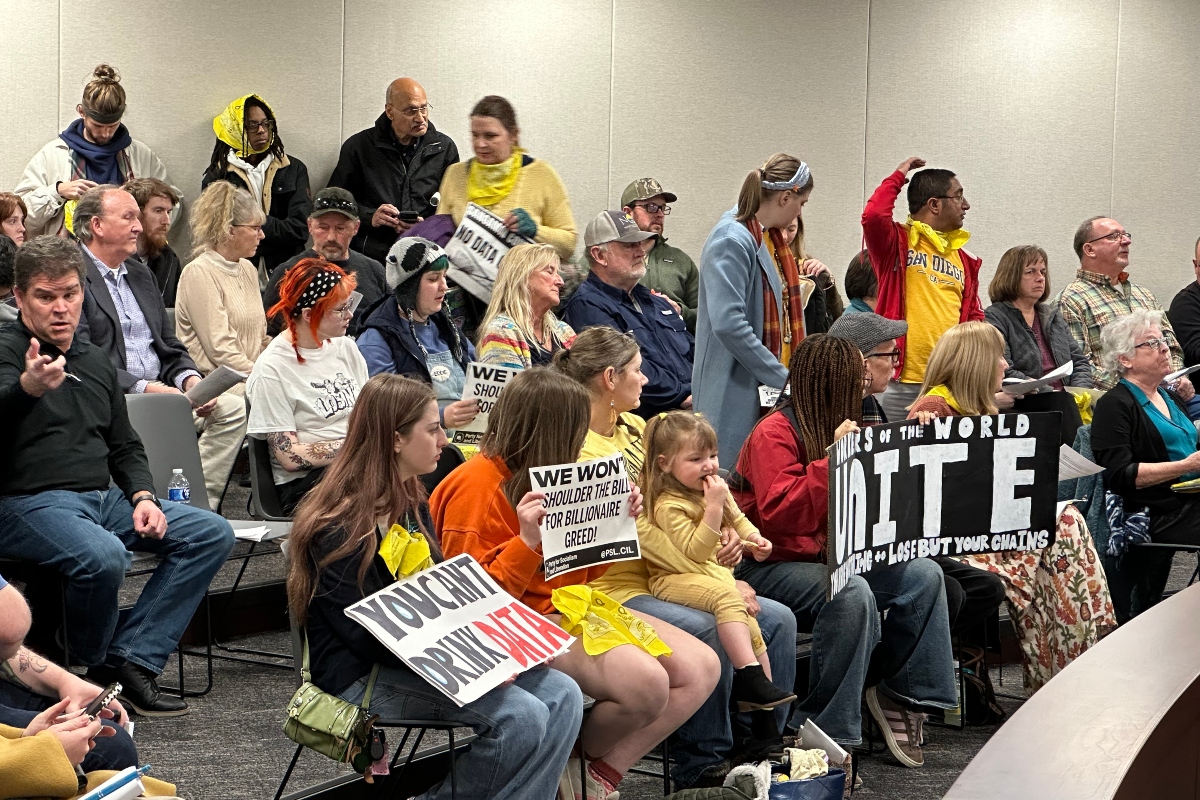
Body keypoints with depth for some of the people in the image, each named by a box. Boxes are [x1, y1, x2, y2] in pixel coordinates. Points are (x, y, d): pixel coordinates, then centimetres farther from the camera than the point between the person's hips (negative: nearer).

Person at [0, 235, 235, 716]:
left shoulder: (95, 362, 19)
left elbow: (125, 447, 26)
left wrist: (143, 497, 6)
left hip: (103, 498, 8)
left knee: (212, 533, -8)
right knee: (103, 556, -37)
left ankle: (129, 660, -12)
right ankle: (97, 671, -7)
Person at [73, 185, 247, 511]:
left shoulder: (139, 273, 23)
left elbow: (170, 347, 23)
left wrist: (189, 378, 0)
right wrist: (144, 388, -22)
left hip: (160, 392, 8)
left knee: (232, 408, -12)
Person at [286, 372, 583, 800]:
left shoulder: (411, 504, 13)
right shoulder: (338, 528, -16)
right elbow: (368, 636, -20)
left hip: (425, 658, 9)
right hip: (363, 678, -9)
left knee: (562, 696, -10)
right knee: (520, 717, -25)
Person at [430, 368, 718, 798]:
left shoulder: (542, 474, 12)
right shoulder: (477, 485, -14)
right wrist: (527, 541, -29)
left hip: (575, 604, 9)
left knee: (701, 668, -4)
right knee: (645, 682, -30)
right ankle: (580, 762, -1)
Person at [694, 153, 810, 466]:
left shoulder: (765, 238, 16)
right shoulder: (732, 241, -16)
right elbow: (728, 323, -25)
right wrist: (782, 378, -21)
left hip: (763, 389, 10)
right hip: (733, 391, -10)